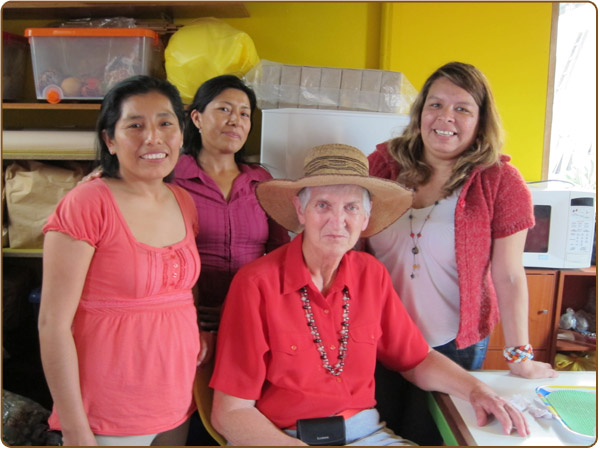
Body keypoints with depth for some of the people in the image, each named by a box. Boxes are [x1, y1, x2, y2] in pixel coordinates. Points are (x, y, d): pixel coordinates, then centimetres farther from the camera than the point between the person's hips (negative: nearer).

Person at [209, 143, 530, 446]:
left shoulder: (372, 275, 0)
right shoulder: (257, 284, -16)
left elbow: (416, 359, 10)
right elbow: (230, 412, -13)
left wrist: (475, 389, -5)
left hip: (366, 432, 4)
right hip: (282, 438, -3)